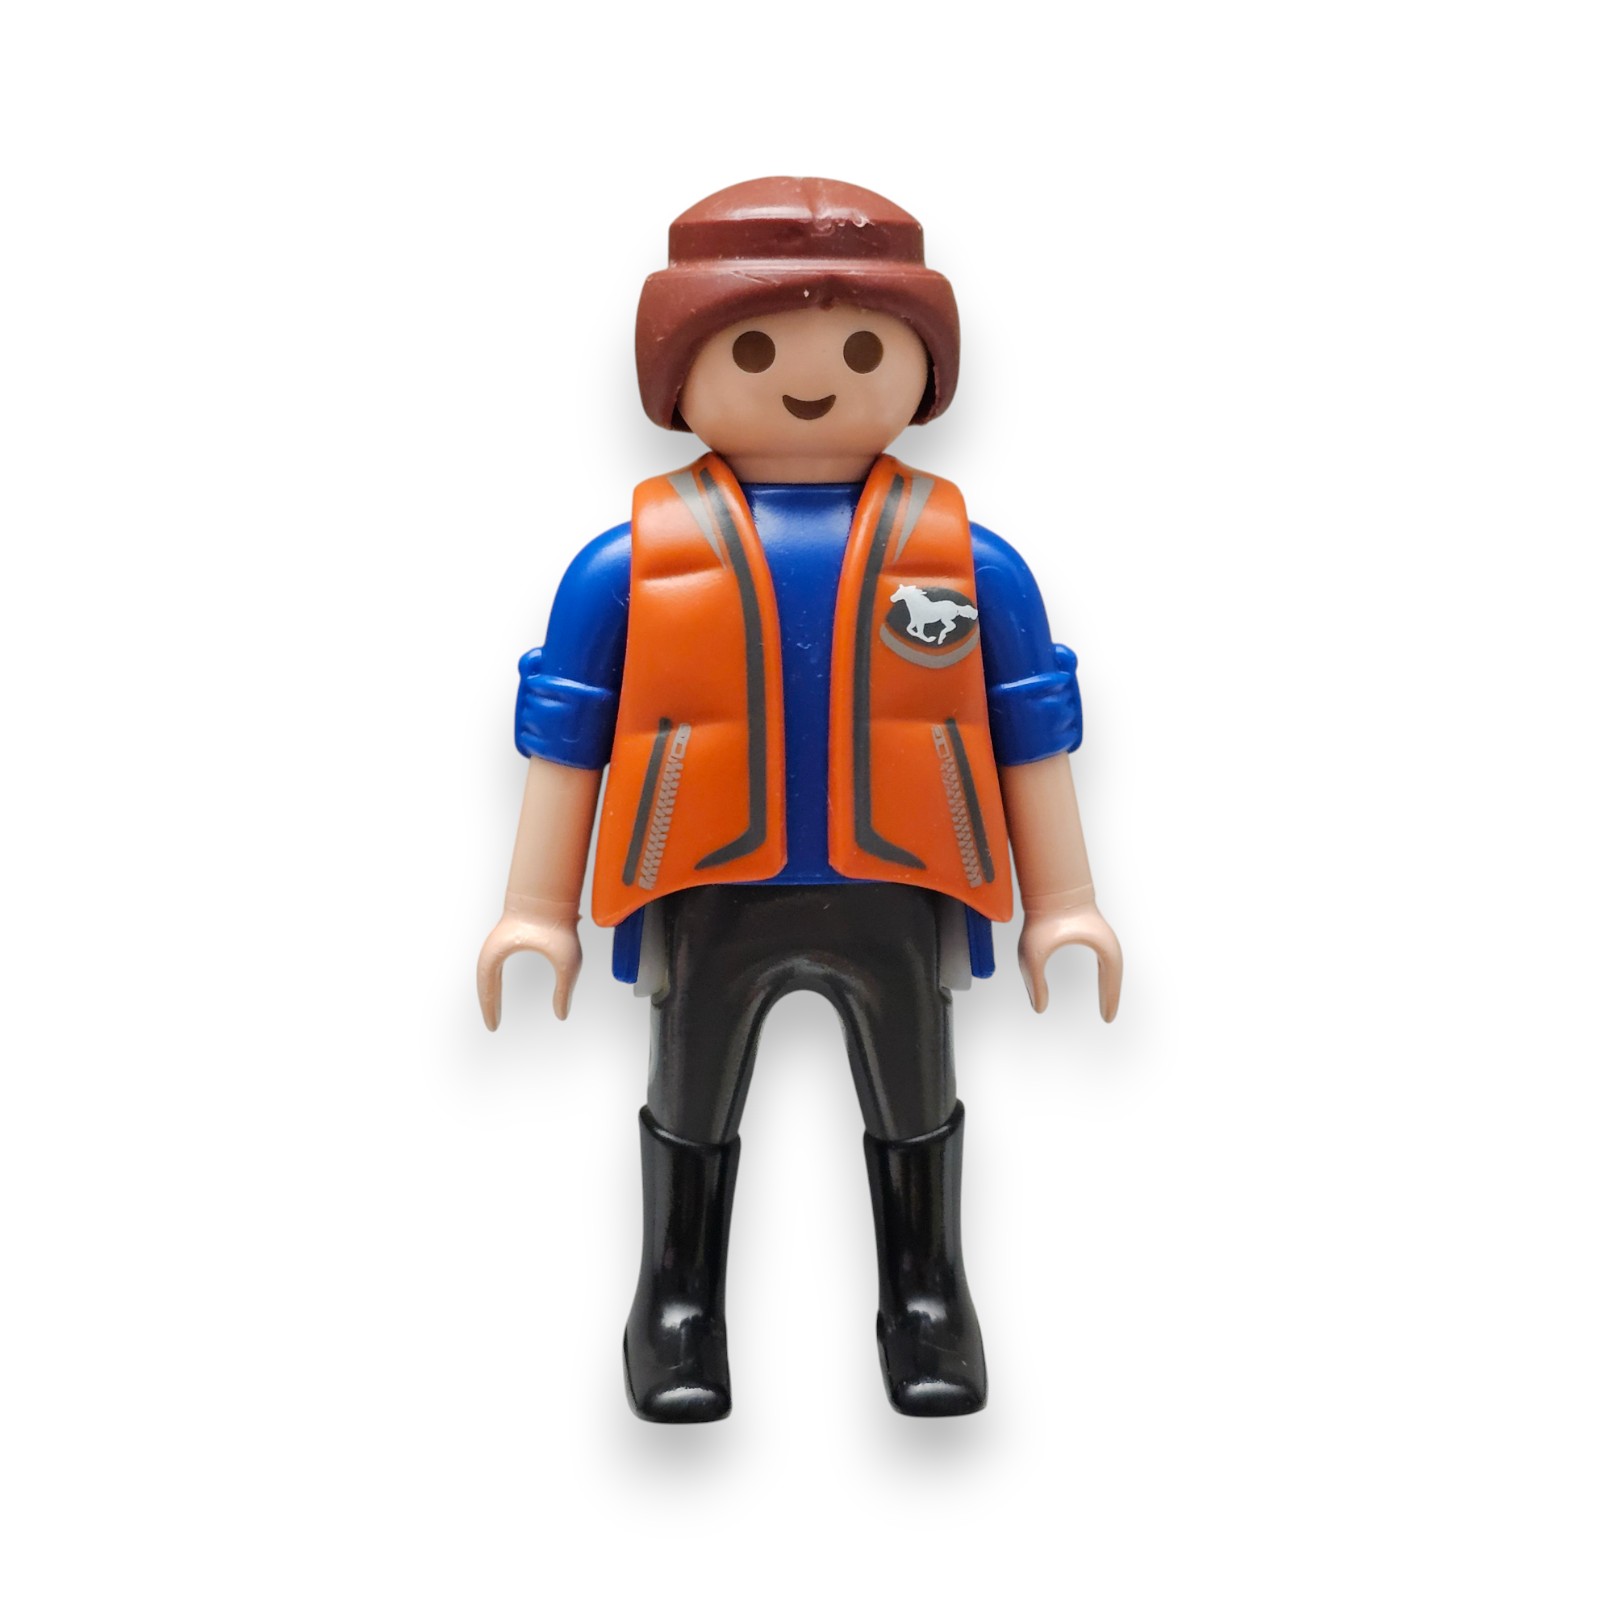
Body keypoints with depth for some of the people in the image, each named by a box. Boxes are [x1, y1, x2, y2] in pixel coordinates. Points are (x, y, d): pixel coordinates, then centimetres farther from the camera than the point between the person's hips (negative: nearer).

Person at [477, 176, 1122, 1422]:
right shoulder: (628, 564, -1)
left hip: (898, 901, 1)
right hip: (707, 903, 0)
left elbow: (1032, 731, 5)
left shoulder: (969, 559, 1)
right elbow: (565, 737, 2)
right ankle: (680, 1305, 29)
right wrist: (536, 912, 0)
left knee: (914, 1102, 14)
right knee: (692, 1106, 12)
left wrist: (1064, 902, 2)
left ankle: (925, 1300, 31)